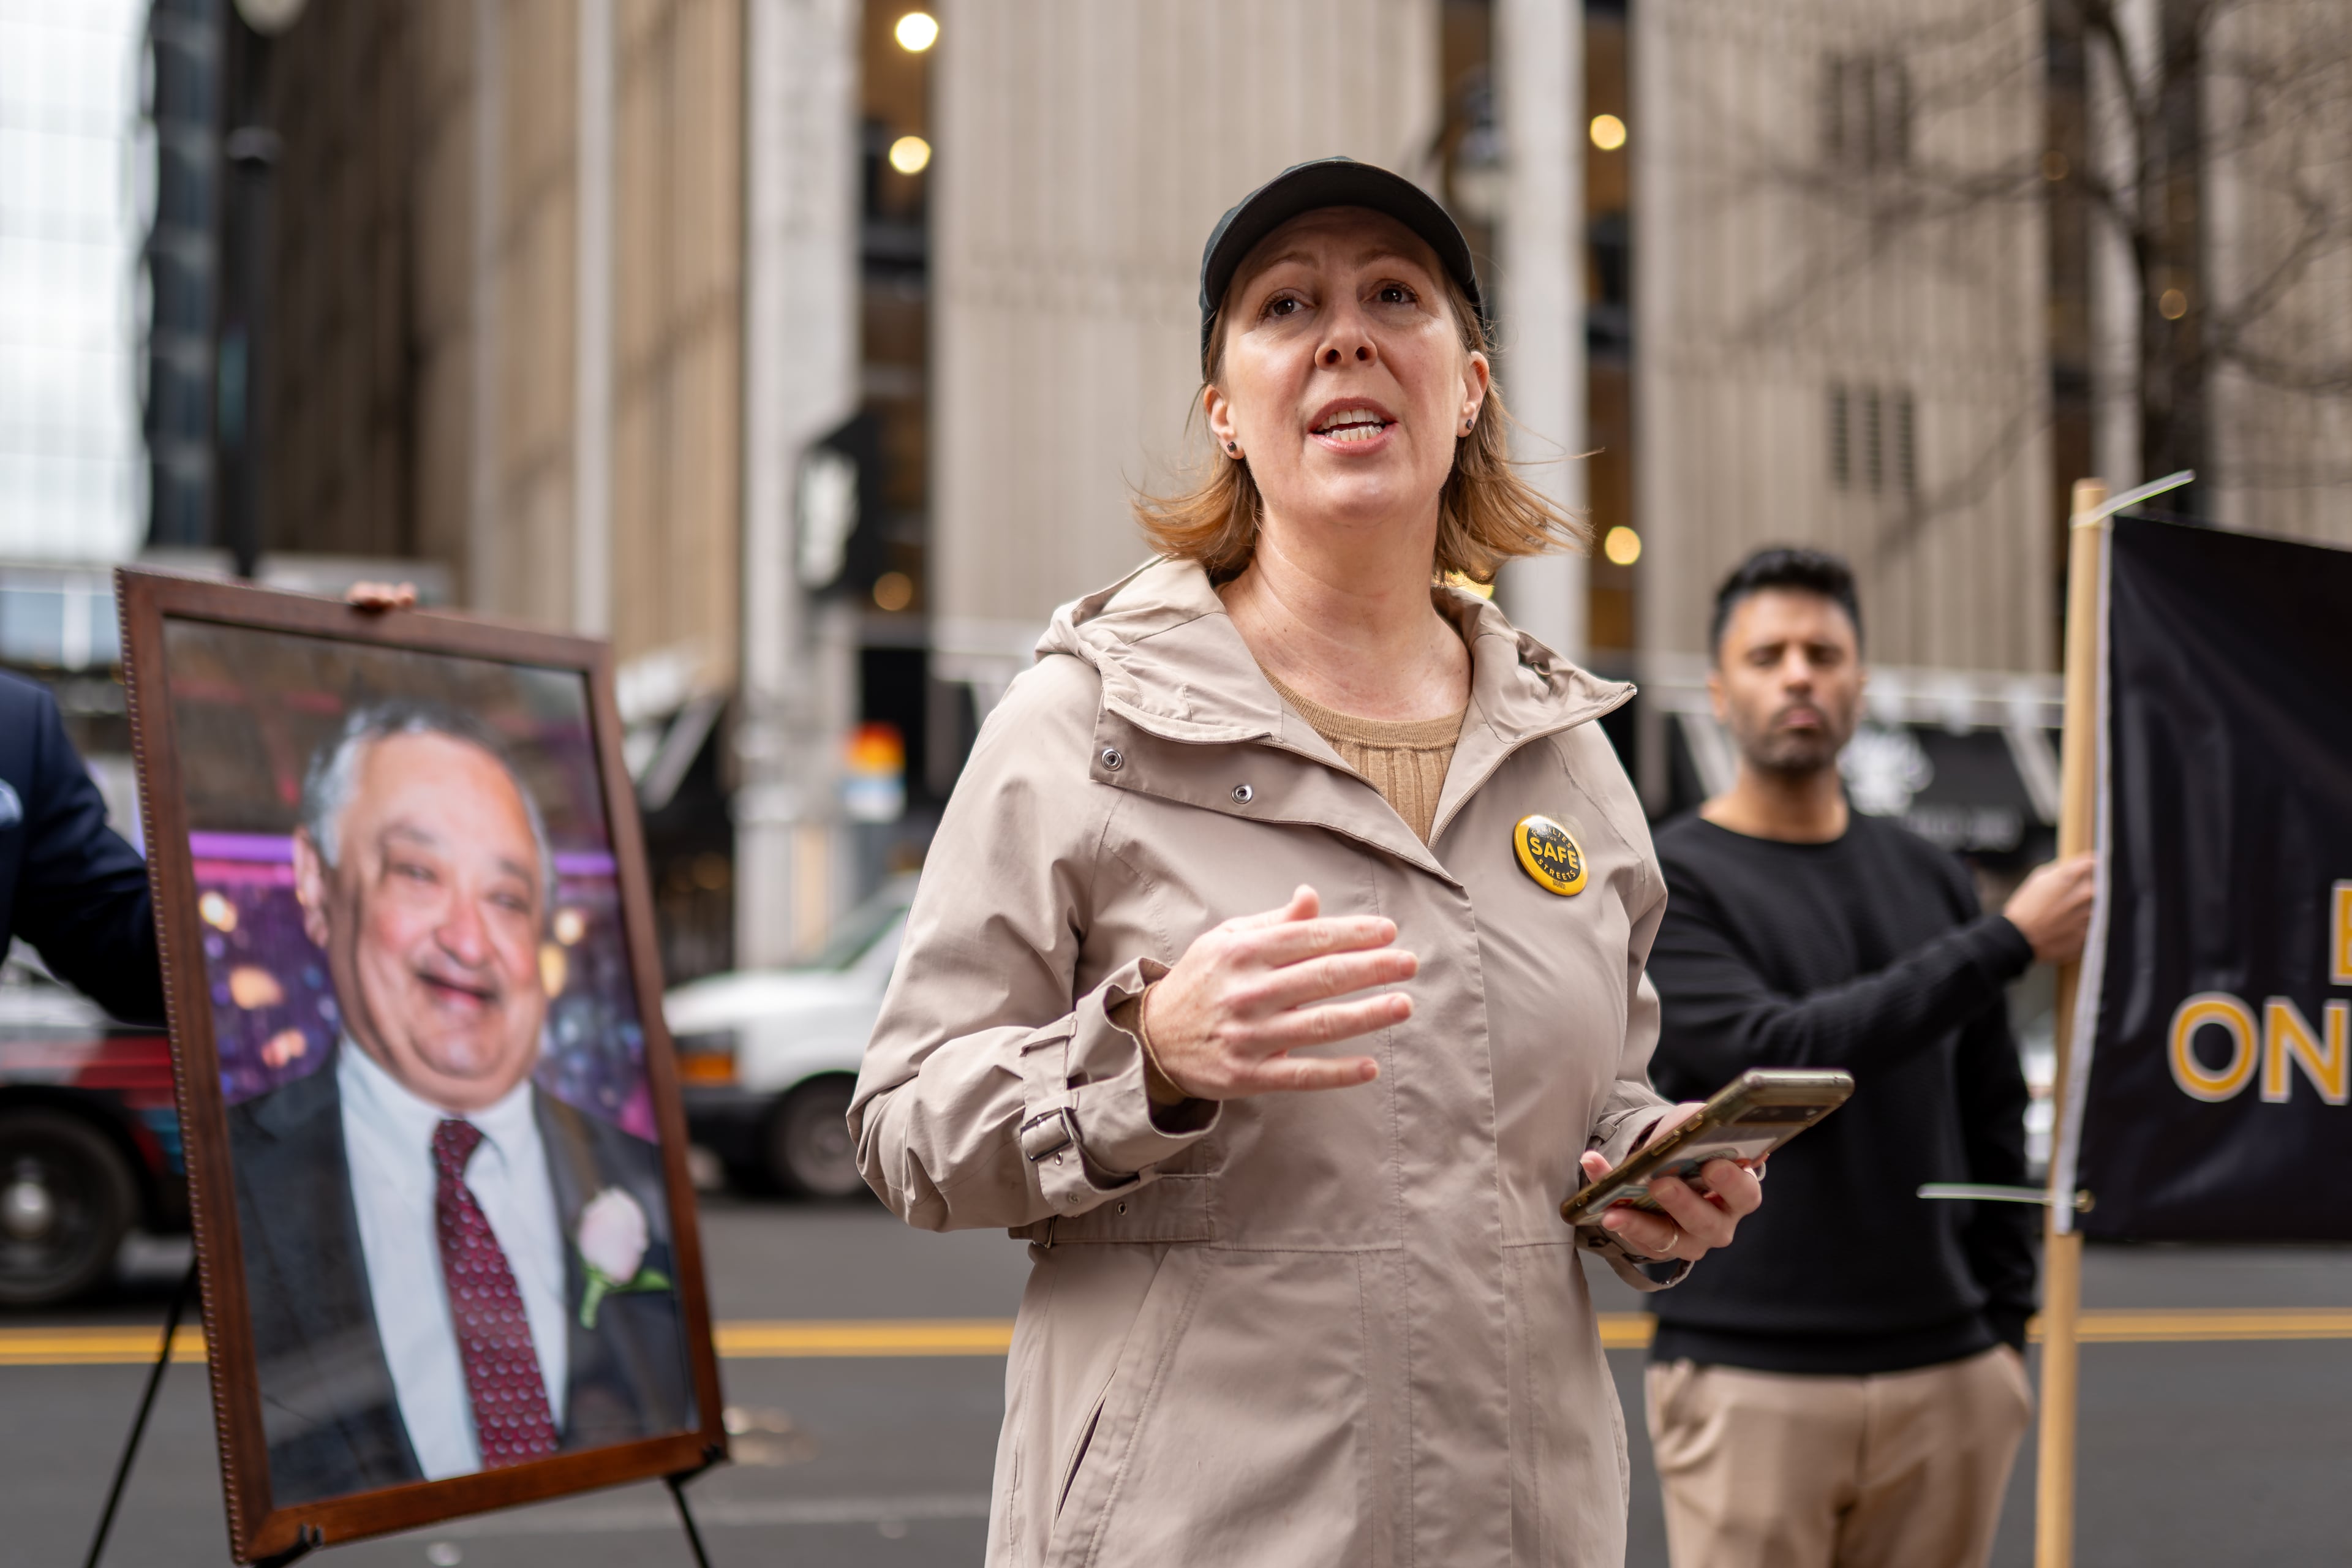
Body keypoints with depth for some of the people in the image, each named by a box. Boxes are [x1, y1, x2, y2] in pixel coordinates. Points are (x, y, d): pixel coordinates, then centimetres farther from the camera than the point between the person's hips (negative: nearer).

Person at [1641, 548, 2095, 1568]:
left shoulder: (1928, 878, 12)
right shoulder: (1666, 883, -5)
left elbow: (1993, 1115, 17)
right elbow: (1778, 1053, -20)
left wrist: (2006, 1318, 10)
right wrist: (2009, 942, -17)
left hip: (1947, 1374, 5)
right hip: (1751, 1379, -5)